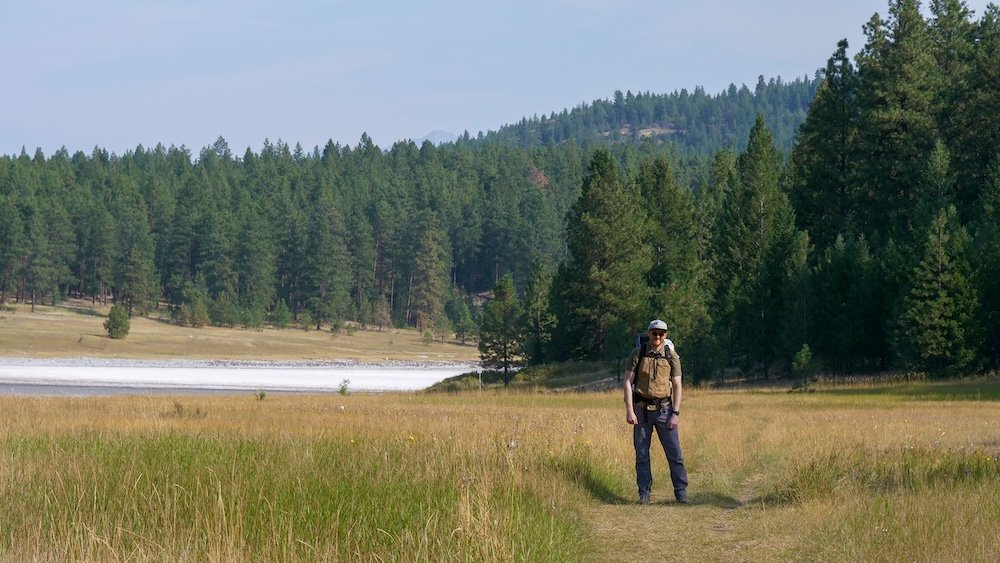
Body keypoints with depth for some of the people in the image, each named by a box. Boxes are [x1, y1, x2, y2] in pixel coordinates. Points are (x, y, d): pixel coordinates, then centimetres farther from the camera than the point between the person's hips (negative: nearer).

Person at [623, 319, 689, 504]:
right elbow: (628, 382, -3)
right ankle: (644, 494, 10)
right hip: (641, 410, 0)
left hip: (664, 409, 0)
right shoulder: (638, 354, -1)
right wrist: (629, 411, -11)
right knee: (642, 453, 3)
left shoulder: (671, 356, 1)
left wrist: (675, 413, -7)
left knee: (674, 452, -2)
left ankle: (681, 492, 4)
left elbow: (677, 386, 2)